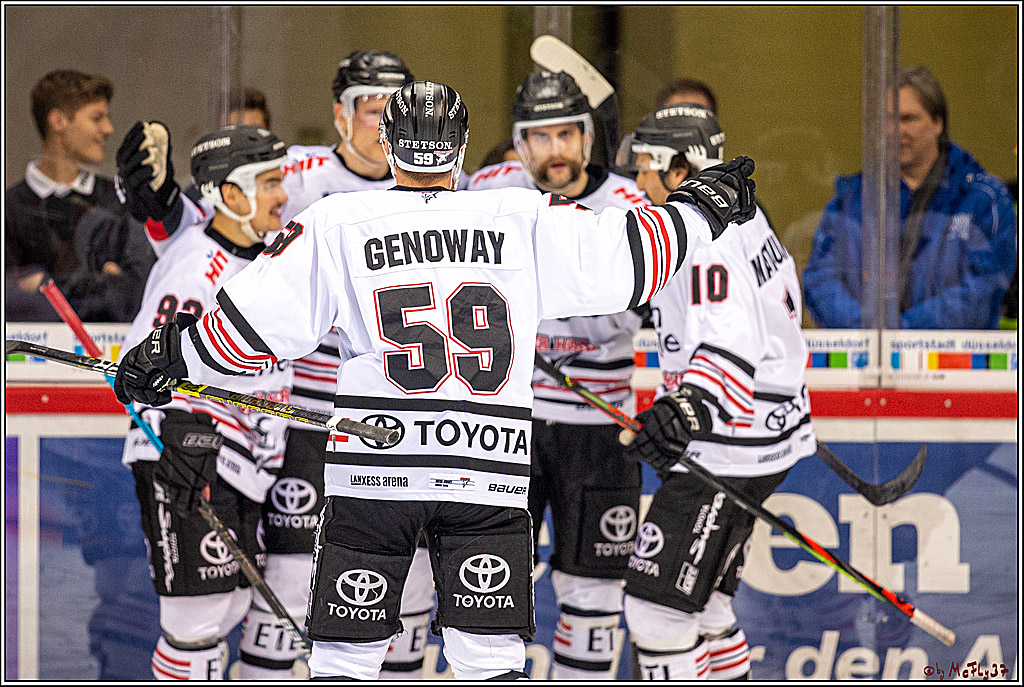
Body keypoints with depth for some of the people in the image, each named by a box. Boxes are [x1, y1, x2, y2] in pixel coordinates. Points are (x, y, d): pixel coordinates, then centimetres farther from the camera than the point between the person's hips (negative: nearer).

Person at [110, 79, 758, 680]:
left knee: (346, 656, 6)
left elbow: (255, 322, 2)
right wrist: (703, 207, 23)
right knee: (490, 660, 3)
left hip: (372, 472, -1)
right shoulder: (524, 219, 5)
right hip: (490, 476, 1)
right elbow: (625, 260, 7)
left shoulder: (335, 225, 3)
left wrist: (170, 353, 18)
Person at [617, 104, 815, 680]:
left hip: (729, 453, -11)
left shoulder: (705, 238, -20)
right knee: (699, 601, 19)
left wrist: (689, 410, -47)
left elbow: (731, 345, -33)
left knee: (657, 605, -9)